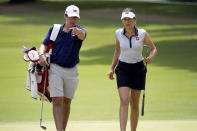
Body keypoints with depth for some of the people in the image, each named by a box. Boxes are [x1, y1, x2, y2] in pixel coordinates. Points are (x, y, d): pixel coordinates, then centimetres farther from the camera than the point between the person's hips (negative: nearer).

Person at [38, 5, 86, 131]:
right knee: (57, 100, -11)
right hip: (55, 69, -1)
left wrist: (77, 31, -52)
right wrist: (42, 55, -20)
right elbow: (45, 44, 3)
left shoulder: (79, 30, -3)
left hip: (72, 71, 1)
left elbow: (82, 35, -27)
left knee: (67, 102, 8)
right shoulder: (55, 29, 3)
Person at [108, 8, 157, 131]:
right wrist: (112, 68, 11)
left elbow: (153, 48, 5)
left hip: (138, 69, 0)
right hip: (123, 69, 0)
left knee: (135, 104, 6)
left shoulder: (142, 33, -7)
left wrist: (150, 57, -16)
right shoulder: (119, 33, -1)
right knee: (124, 101, -17)